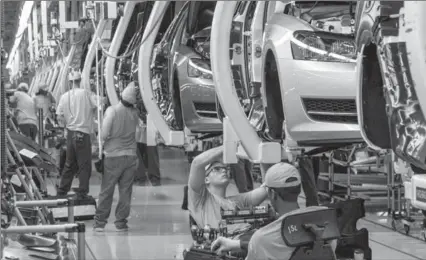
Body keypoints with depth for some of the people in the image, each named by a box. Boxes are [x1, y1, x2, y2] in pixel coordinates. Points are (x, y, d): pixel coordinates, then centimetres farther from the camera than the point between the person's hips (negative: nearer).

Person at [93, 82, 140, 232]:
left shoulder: (112, 110, -12)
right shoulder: (134, 113, -4)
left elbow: (104, 134, -15)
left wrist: (106, 138, 8)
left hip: (113, 155, -2)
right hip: (130, 156, 2)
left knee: (106, 190, 6)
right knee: (125, 190, 7)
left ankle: (100, 222, 10)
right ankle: (121, 222, 8)